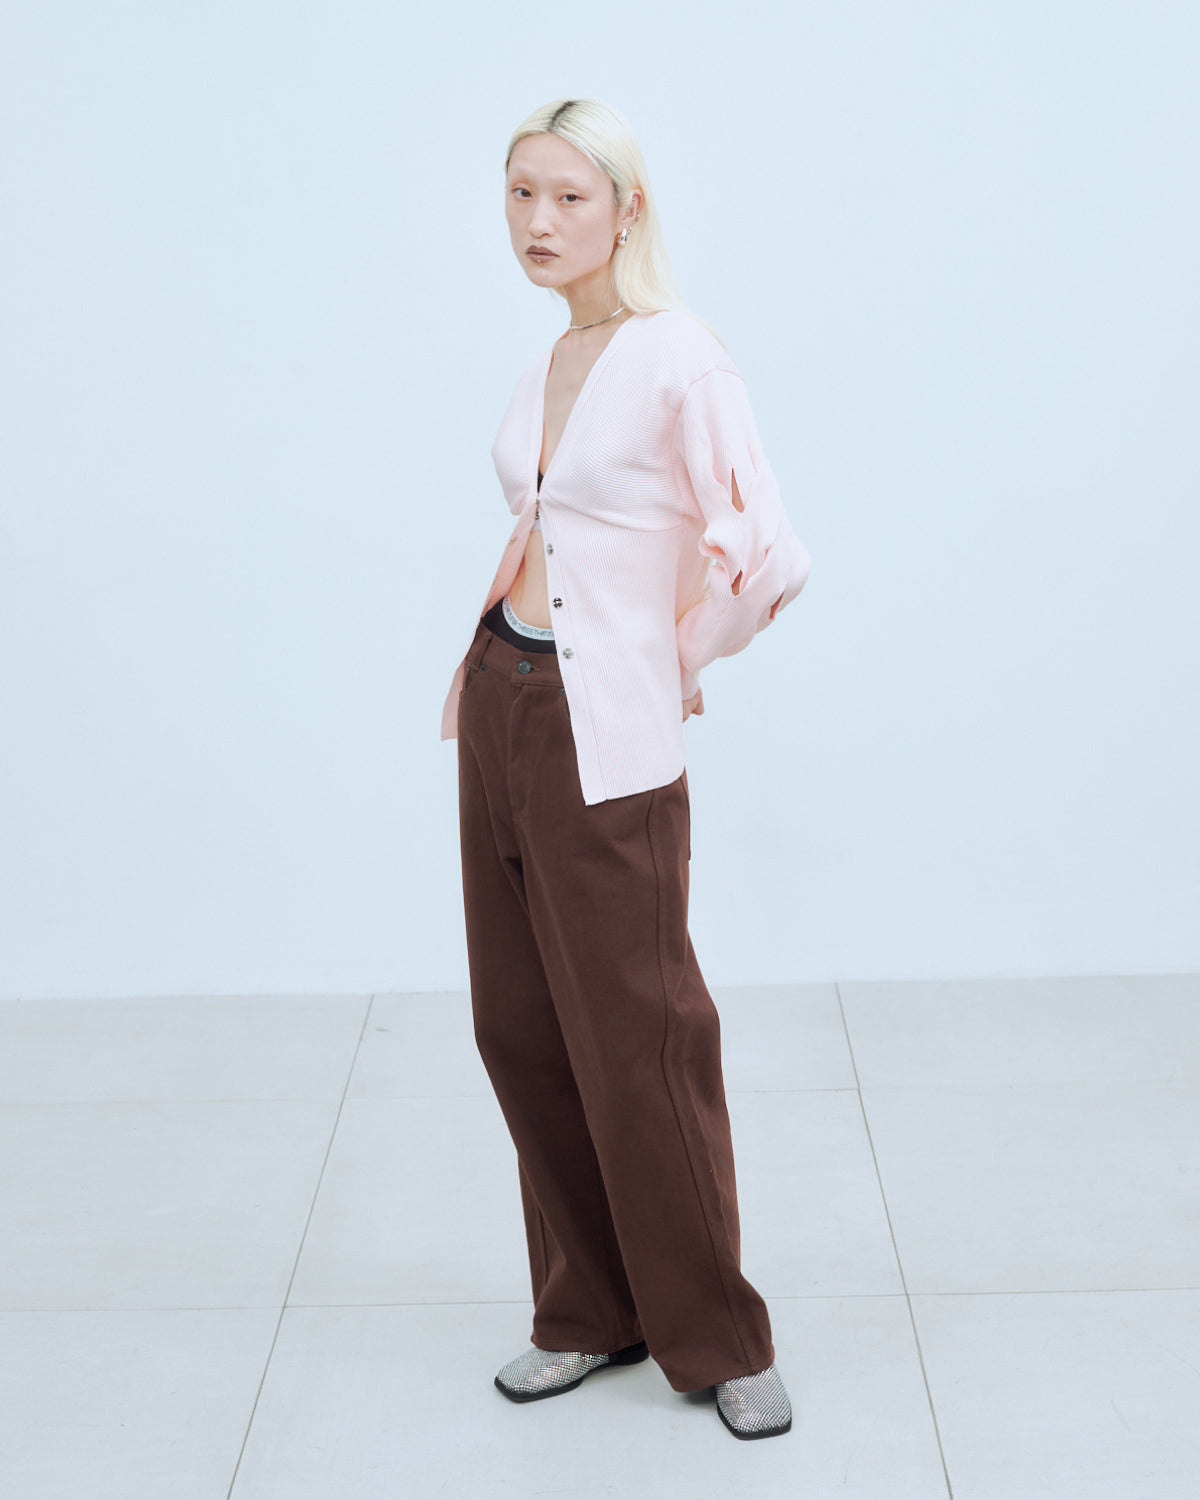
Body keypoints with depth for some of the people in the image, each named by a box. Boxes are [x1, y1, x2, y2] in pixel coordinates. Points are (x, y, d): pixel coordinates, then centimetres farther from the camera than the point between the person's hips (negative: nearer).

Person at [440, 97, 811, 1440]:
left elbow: (766, 559, -18)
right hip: (499, 705, 8)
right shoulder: (547, 365, 11)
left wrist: (674, 660, -3)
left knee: (635, 1037, -1)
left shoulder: (679, 360, -13)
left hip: (605, 737, -8)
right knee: (519, 1026, 12)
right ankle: (591, 1314, 27)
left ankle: (716, 1339, 18)